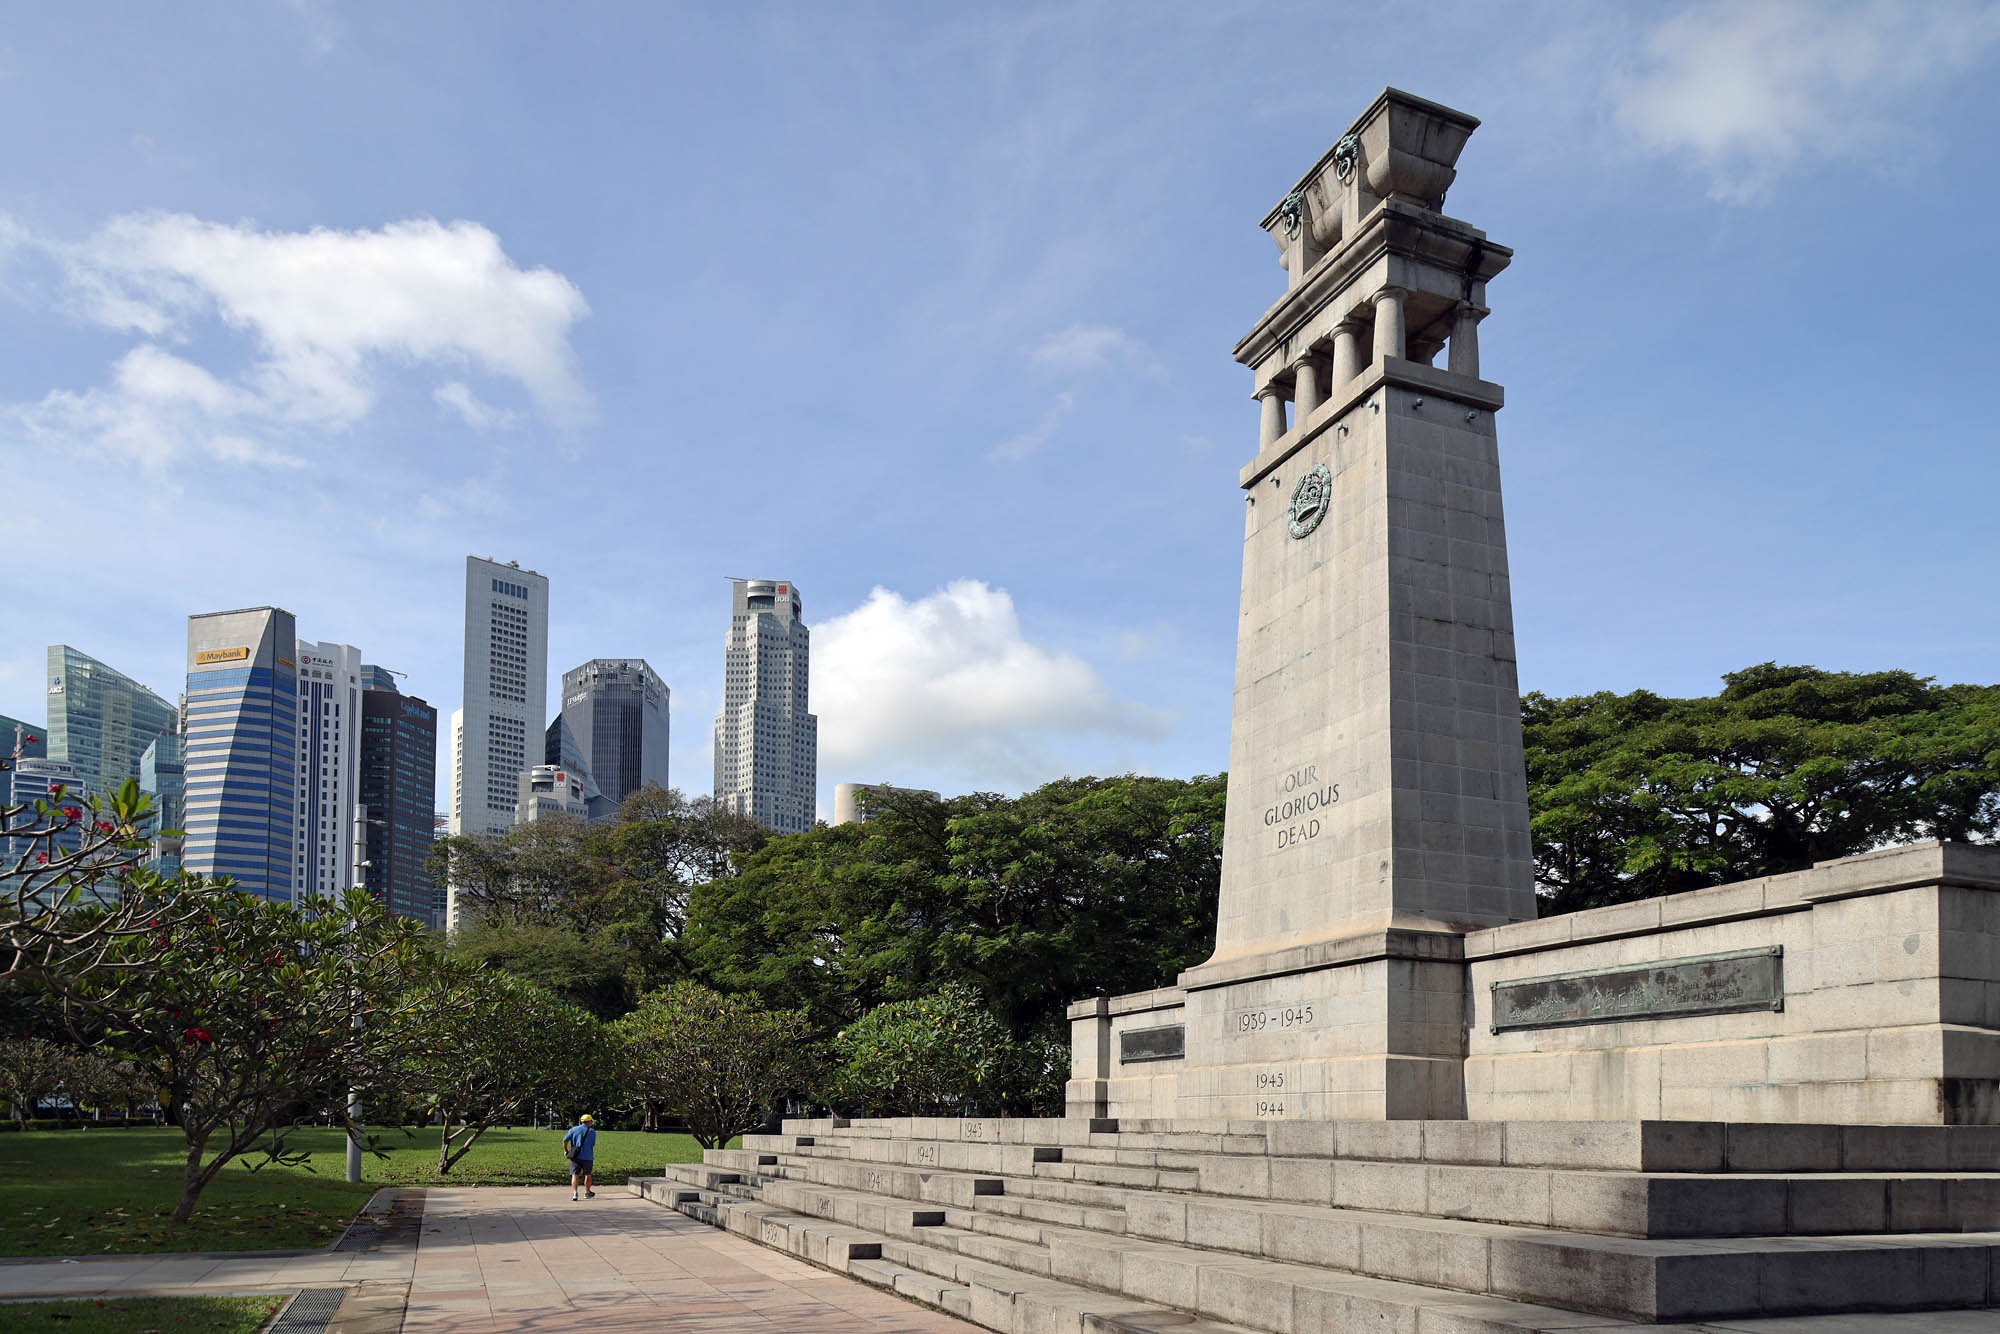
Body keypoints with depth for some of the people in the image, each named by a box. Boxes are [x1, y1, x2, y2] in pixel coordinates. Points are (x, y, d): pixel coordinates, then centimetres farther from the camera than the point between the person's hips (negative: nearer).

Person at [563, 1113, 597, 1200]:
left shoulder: (573, 1129, 5)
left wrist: (565, 1151, 9)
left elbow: (565, 1140, -2)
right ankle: (587, 1193, 29)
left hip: (575, 1156, 0)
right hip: (587, 1157, 0)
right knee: (587, 1174, 16)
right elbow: (593, 1144, 7)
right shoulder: (592, 1131, 3)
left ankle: (574, 1193, -21)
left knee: (575, 1175, -3)